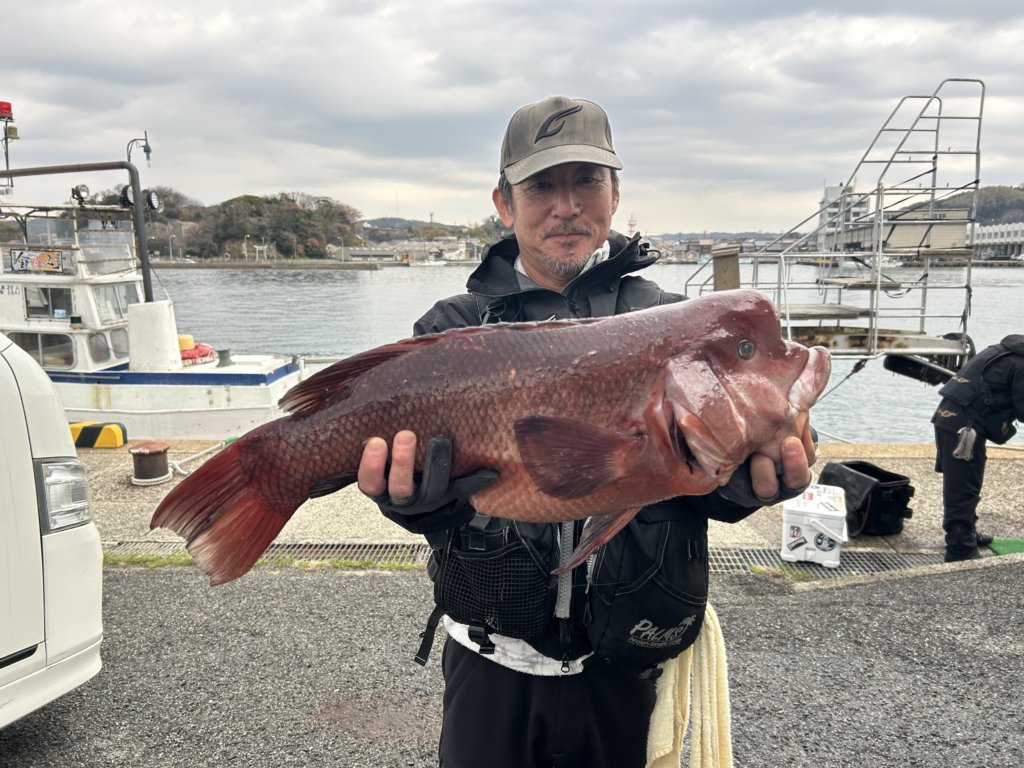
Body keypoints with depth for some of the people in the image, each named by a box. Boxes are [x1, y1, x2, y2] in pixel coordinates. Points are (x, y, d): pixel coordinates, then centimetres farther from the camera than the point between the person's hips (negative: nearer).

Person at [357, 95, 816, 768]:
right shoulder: (454, 330, -1)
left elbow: (708, 485, -7)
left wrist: (746, 478, -30)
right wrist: (420, 495, -35)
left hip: (630, 668, 1)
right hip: (495, 665, 0)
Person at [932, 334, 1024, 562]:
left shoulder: (1004, 351, 19)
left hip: (949, 416, 10)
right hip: (964, 425, -10)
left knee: (959, 484, 22)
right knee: (963, 489, -7)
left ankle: (966, 533, 37)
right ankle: (961, 550, -4)